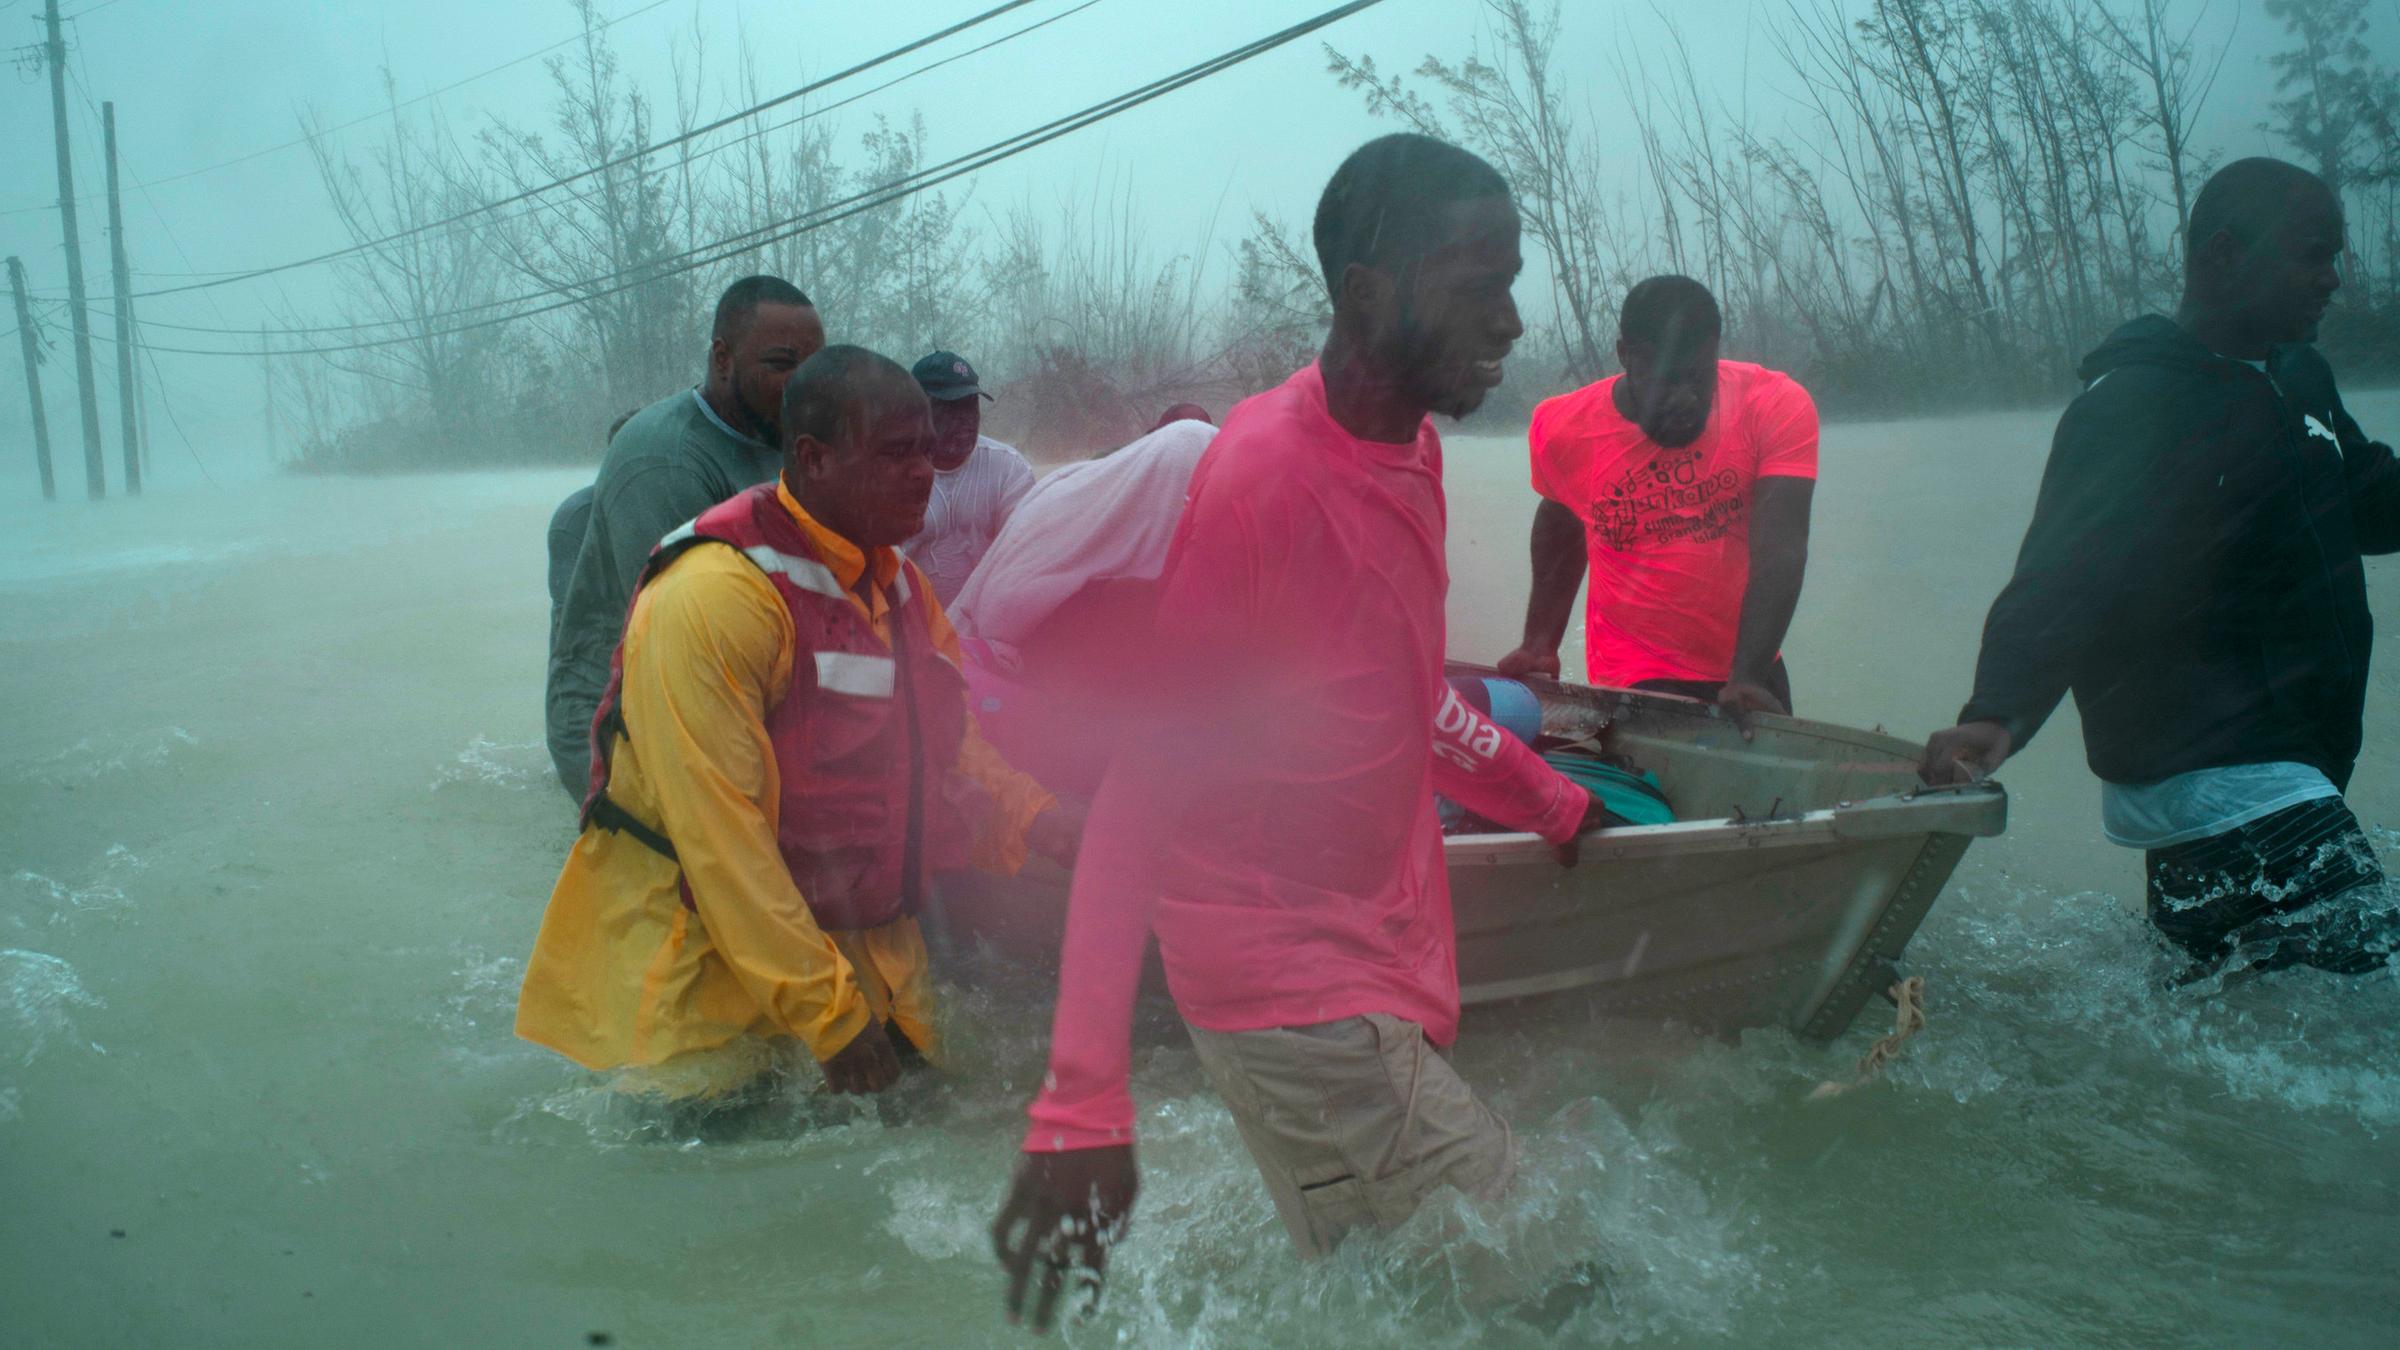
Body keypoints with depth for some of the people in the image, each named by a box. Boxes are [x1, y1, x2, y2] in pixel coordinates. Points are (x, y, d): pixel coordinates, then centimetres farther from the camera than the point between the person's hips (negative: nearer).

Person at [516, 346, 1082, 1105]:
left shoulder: (897, 583, 7)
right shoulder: (714, 594, -23)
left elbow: (954, 746, 15)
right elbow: (719, 833, -24)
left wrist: (1037, 822, -7)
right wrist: (829, 1014, -23)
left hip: (864, 949, 8)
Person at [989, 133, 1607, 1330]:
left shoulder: (1411, 449, 7)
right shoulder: (1260, 478, -21)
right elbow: (1141, 783, -21)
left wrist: (1555, 804, 29)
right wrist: (1081, 1104, -24)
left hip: (1377, 955, 8)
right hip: (1291, 988, -8)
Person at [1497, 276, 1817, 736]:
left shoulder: (1777, 407, -16)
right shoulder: (1564, 430, -11)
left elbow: (1779, 552, -25)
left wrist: (1747, 676, -35)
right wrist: (1540, 643, 5)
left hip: (1751, 668, 2)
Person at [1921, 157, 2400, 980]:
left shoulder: (2297, 381, 14)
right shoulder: (2130, 406, -16)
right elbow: (2058, 580, -27)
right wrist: (1997, 712, -43)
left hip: (2292, 766, 10)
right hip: (2211, 780, -10)